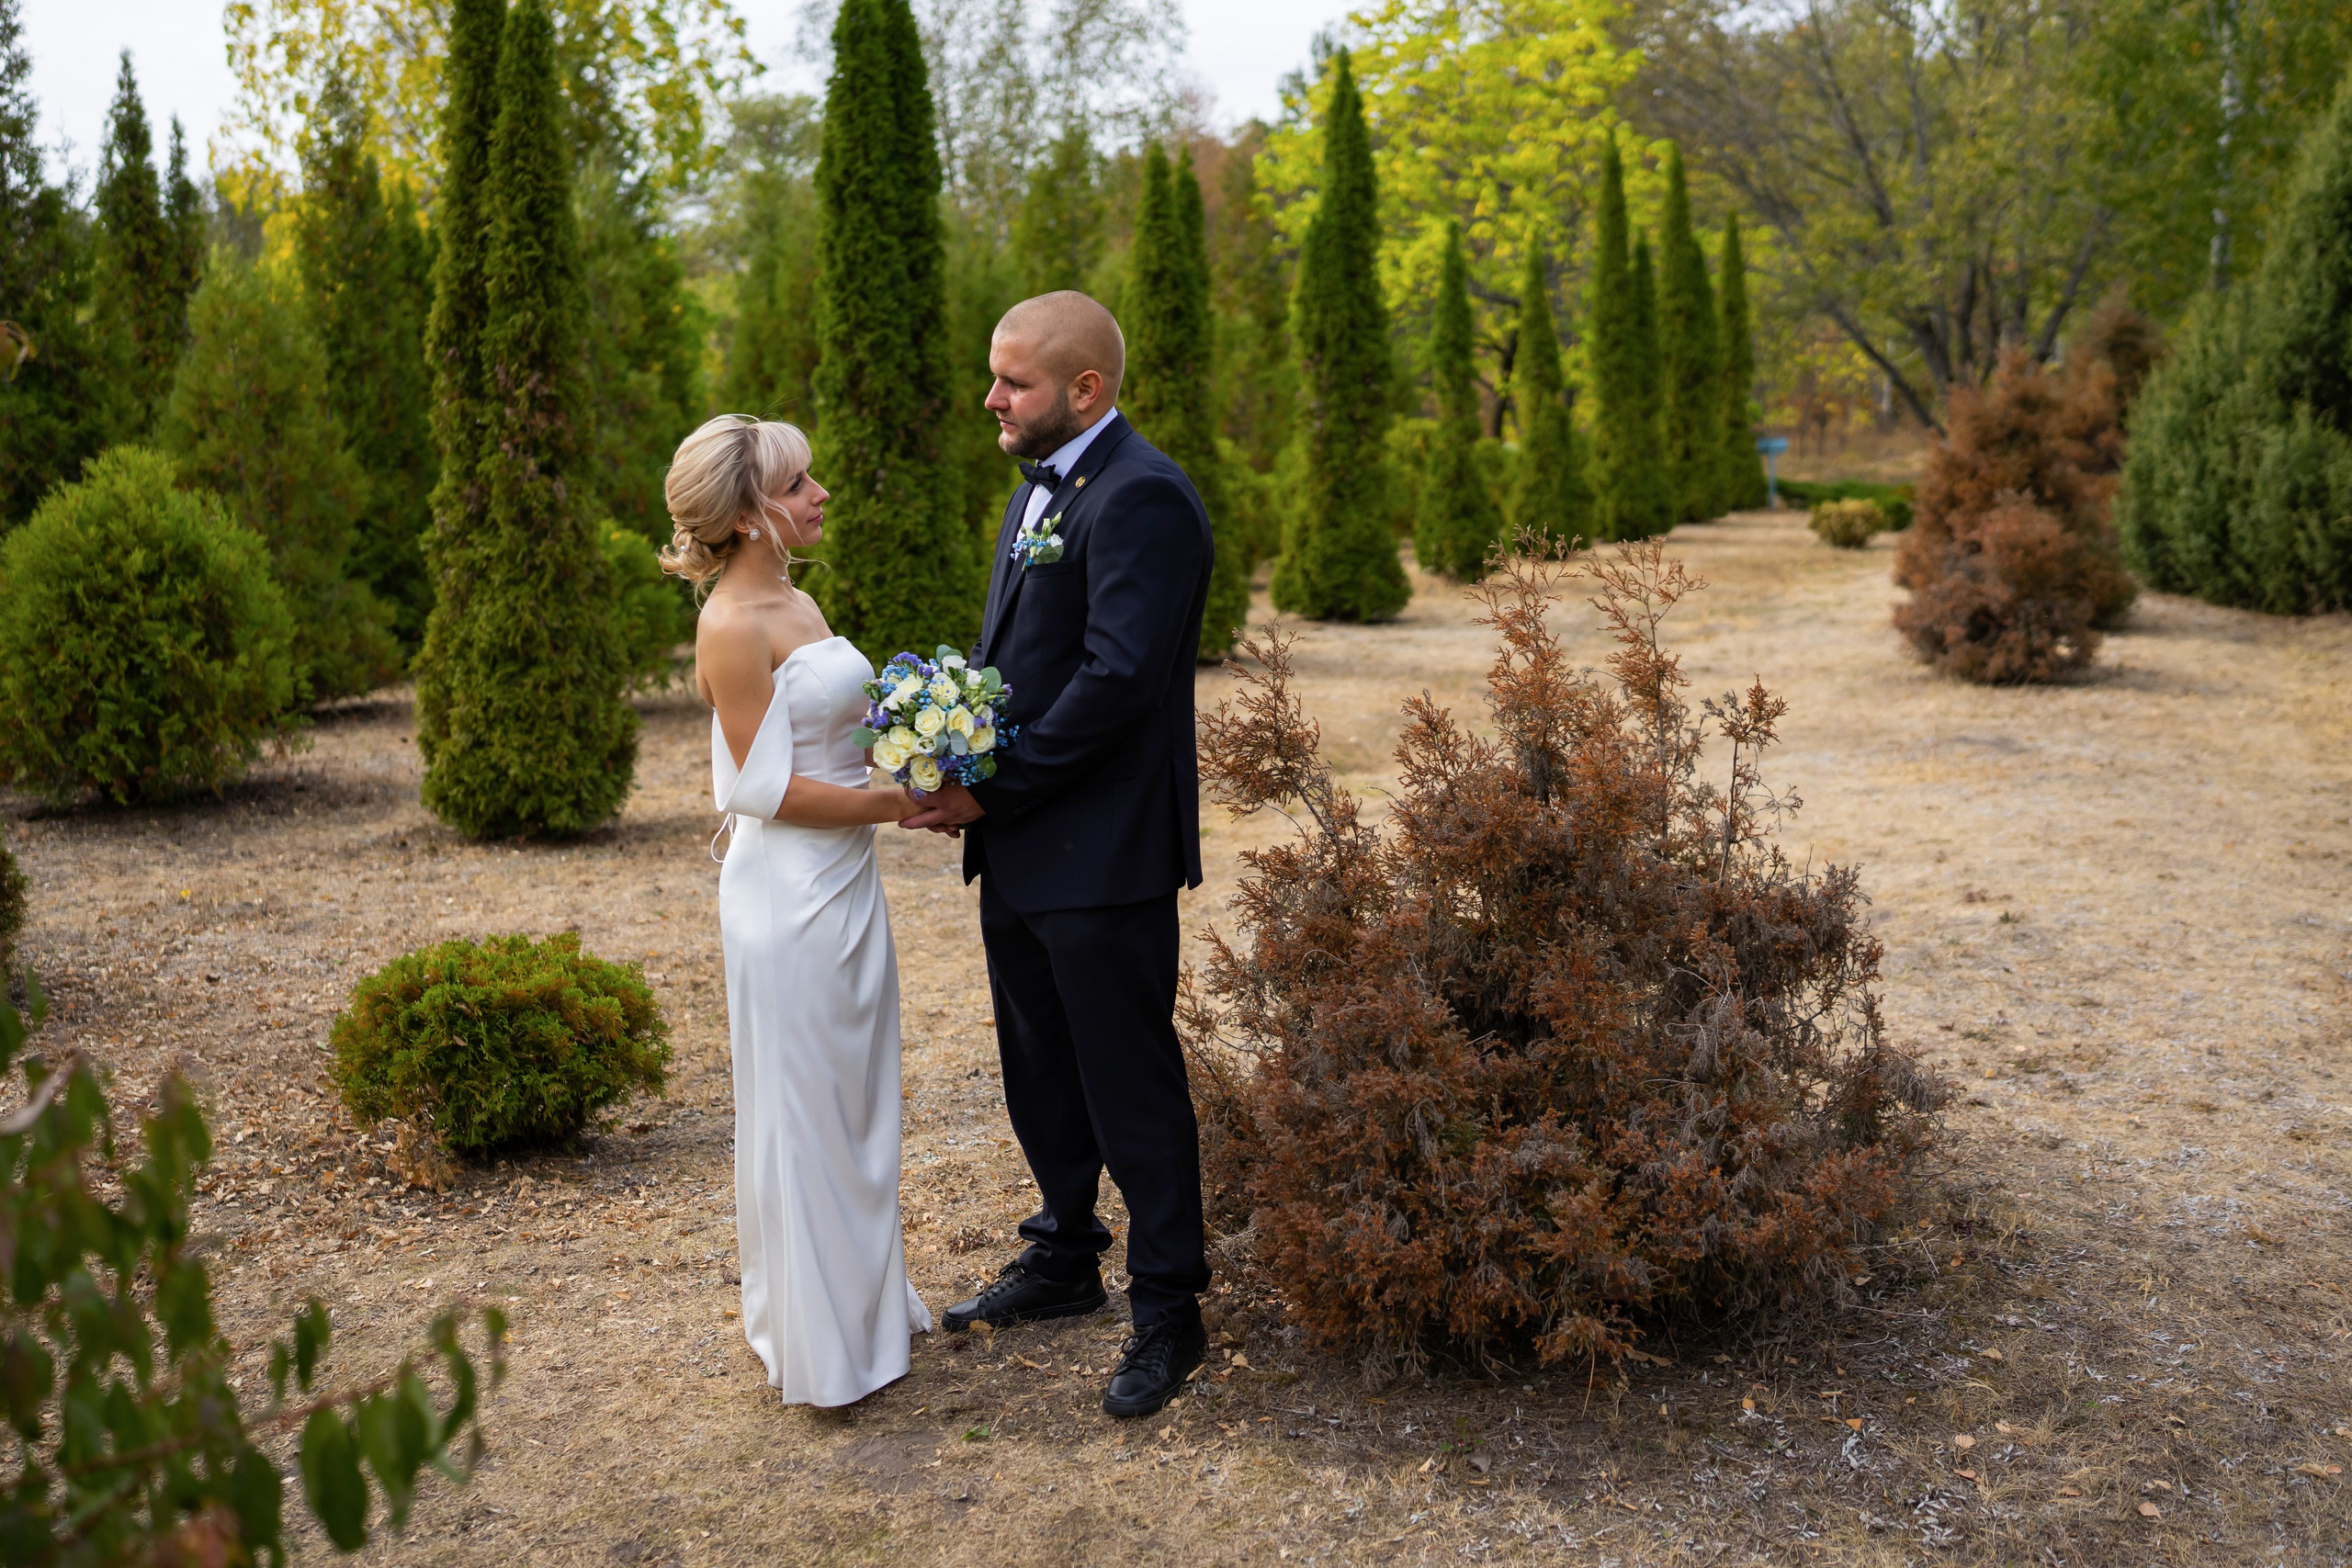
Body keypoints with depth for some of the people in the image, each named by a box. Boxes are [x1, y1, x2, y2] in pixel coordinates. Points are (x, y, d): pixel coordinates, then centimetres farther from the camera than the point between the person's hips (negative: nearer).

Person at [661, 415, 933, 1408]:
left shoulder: (797, 606, 11)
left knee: (855, 1104, 18)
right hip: (789, 894, -9)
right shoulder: (733, 627, -17)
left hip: (845, 884, 9)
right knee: (802, 1114, 4)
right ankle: (814, 1342, 19)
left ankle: (862, 1301, 34)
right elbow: (775, 790, -19)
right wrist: (904, 803, -17)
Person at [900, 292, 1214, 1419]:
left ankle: (1167, 1313, 18)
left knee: (1131, 1085, 3)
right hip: (1020, 853, 10)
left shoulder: (1141, 498, -17)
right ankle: (1062, 1260, 39)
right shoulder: (1040, 486, 15)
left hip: (1103, 857, -10)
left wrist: (994, 788, -18)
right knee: (1041, 1071, 21)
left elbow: (1117, 678, -24)